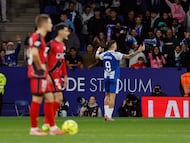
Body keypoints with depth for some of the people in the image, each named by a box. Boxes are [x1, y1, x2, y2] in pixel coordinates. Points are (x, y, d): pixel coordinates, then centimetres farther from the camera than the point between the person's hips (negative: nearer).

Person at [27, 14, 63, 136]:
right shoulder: (38, 37, -14)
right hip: (38, 74, -10)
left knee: (49, 98, 10)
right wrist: (40, 66, -16)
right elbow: (34, 53, -30)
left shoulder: (38, 37, 17)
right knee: (37, 99, -5)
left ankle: (53, 127, 13)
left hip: (41, 75, 10)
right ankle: (34, 129, 0)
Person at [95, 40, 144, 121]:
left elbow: (97, 56, 27)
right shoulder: (115, 54, -13)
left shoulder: (104, 54, 5)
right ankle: (109, 116, -8)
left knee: (107, 96, 14)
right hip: (114, 78, -6)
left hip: (106, 78, 6)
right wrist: (138, 51, -20)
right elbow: (128, 56, -20)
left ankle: (106, 115, 11)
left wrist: (98, 51, 48)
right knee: (112, 97, -5)